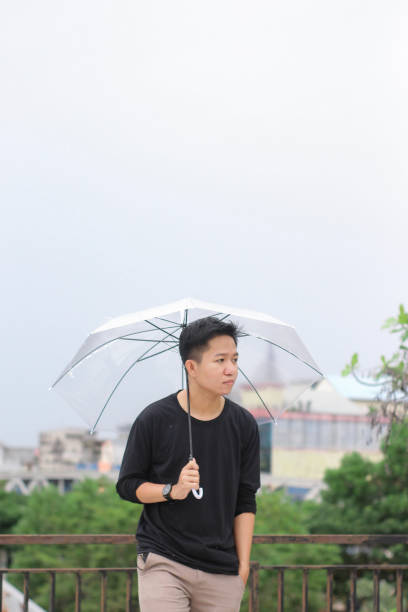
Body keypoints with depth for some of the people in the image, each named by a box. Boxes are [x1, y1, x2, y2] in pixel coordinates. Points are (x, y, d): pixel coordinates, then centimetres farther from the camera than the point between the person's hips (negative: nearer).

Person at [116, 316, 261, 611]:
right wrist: (172, 490, -15)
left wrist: (243, 564, 4)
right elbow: (127, 485, 3)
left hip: (222, 573, 3)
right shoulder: (154, 419, -4)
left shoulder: (244, 425, 4)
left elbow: (245, 501, 9)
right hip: (163, 562, -3)